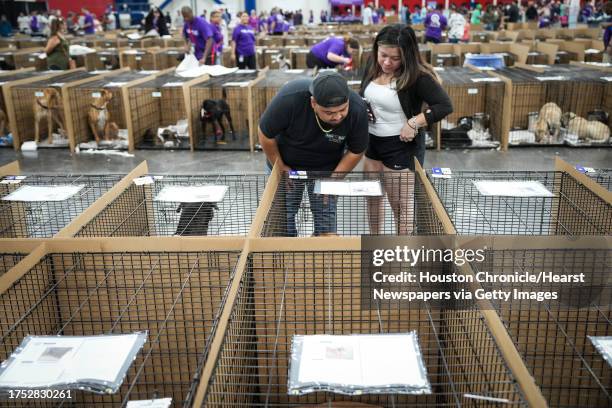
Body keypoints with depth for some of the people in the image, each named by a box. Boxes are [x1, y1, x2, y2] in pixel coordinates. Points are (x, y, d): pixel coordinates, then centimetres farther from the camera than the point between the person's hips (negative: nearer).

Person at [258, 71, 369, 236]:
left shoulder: (357, 109, -28)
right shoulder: (290, 98, -35)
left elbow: (356, 151, -10)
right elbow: (265, 134, -18)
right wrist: (279, 167, -10)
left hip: (326, 168, 1)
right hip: (287, 165, -1)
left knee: (326, 223, 0)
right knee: (283, 218, 2)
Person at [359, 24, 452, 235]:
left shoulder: (417, 76, -20)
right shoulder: (373, 67, -1)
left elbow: (445, 105, -22)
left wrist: (414, 123, -28)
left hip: (401, 145, -7)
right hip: (372, 141, 7)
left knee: (400, 204, 4)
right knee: (372, 197, 20)